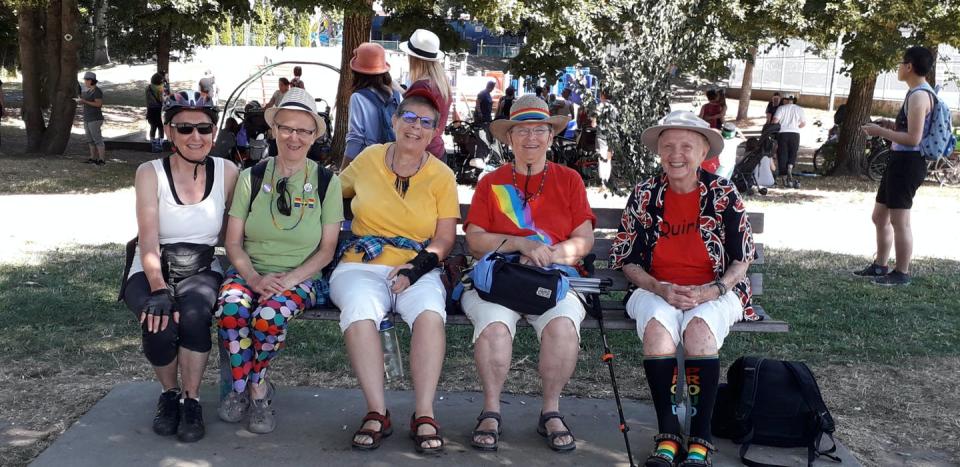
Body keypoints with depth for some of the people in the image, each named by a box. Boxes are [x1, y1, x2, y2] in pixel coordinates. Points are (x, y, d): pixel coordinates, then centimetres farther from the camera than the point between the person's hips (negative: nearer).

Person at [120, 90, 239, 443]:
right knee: (159, 324, -31)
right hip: (152, 273, -1)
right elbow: (148, 239, -16)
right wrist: (158, 290, -32)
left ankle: (191, 400, -13)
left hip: (203, 271, 1)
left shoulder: (227, 173, 0)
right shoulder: (150, 173, -5)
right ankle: (169, 393, 0)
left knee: (194, 313, -33)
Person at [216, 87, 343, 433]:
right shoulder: (252, 178, 6)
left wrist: (289, 279, -15)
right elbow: (233, 242, 4)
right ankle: (257, 391, -9)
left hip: (301, 277, -1)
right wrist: (254, 278, -16)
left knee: (270, 315, -33)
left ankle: (250, 387, -4)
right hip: (250, 271, 2)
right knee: (230, 308, -32)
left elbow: (327, 249, 0)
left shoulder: (326, 183, 3)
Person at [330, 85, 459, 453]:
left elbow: (445, 238, 2)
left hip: (418, 270, 0)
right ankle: (377, 413, -28)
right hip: (361, 266, 0)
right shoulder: (368, 159, 9)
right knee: (360, 308, -35)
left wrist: (419, 265, -15)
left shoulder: (442, 176, 7)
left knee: (430, 311, -34)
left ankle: (424, 415, -26)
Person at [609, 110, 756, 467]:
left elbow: (741, 260, 3)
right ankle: (668, 435, -24)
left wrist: (709, 292, -15)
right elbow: (627, 260, 3)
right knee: (657, 327, -33)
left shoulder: (724, 194, -1)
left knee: (699, 330, -34)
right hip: (656, 291, 1)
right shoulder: (645, 194, 2)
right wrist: (660, 289, -15)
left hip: (714, 293, -1)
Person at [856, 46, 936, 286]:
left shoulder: (919, 95, -17)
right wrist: (885, 130, 13)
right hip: (901, 161, 11)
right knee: (880, 216, 17)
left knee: (899, 220, -4)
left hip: (907, 163, -11)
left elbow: (913, 138, -23)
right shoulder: (919, 93, 16)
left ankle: (901, 273, 6)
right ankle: (880, 266, 26)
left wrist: (880, 132, -15)